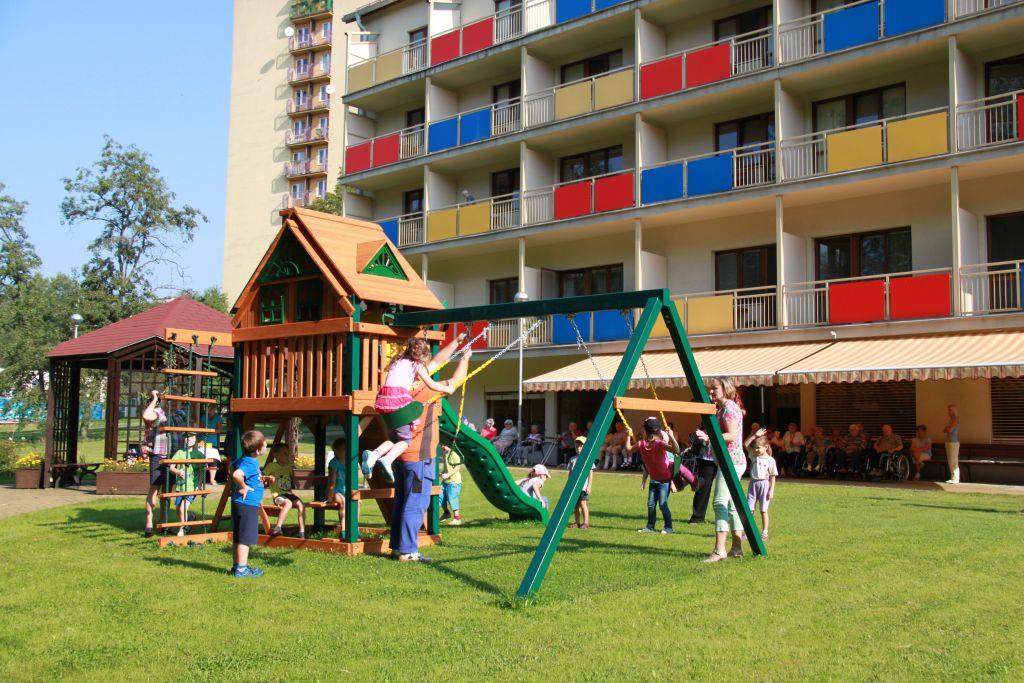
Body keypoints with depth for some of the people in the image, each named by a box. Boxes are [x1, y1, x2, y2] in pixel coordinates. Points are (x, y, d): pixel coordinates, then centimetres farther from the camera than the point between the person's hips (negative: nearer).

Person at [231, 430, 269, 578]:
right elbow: (236, 474, -39)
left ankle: (238, 566, 25)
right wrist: (243, 486, -22)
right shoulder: (250, 463, -22)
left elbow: (234, 466, 30)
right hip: (247, 505, -10)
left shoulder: (244, 459, 10)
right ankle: (241, 569, 0)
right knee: (245, 538, -4)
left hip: (241, 504, 10)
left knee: (238, 538, 16)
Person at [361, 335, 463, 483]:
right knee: (405, 439, 4)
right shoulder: (417, 365, 8)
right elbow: (431, 385, 12)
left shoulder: (400, 361, 27)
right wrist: (448, 389, 28)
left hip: (384, 398, 7)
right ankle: (388, 459, -23)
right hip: (399, 399, -7)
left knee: (394, 437, 17)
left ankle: (374, 454, -8)